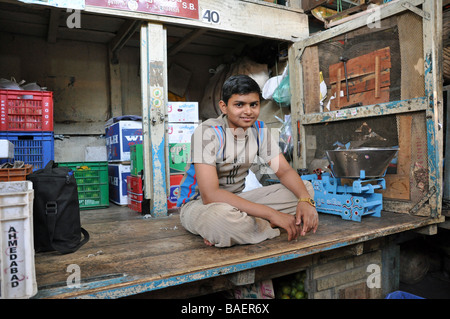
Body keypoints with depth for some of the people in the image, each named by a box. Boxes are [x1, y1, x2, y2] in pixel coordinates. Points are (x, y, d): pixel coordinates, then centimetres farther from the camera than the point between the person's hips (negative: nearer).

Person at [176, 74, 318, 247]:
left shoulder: (259, 130, -2)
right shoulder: (208, 132, -22)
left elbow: (284, 171, -2)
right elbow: (210, 195, -31)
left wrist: (305, 200, -25)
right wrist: (271, 214, -34)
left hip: (237, 199, 7)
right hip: (198, 203, -7)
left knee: (306, 188, -9)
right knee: (221, 215, -44)